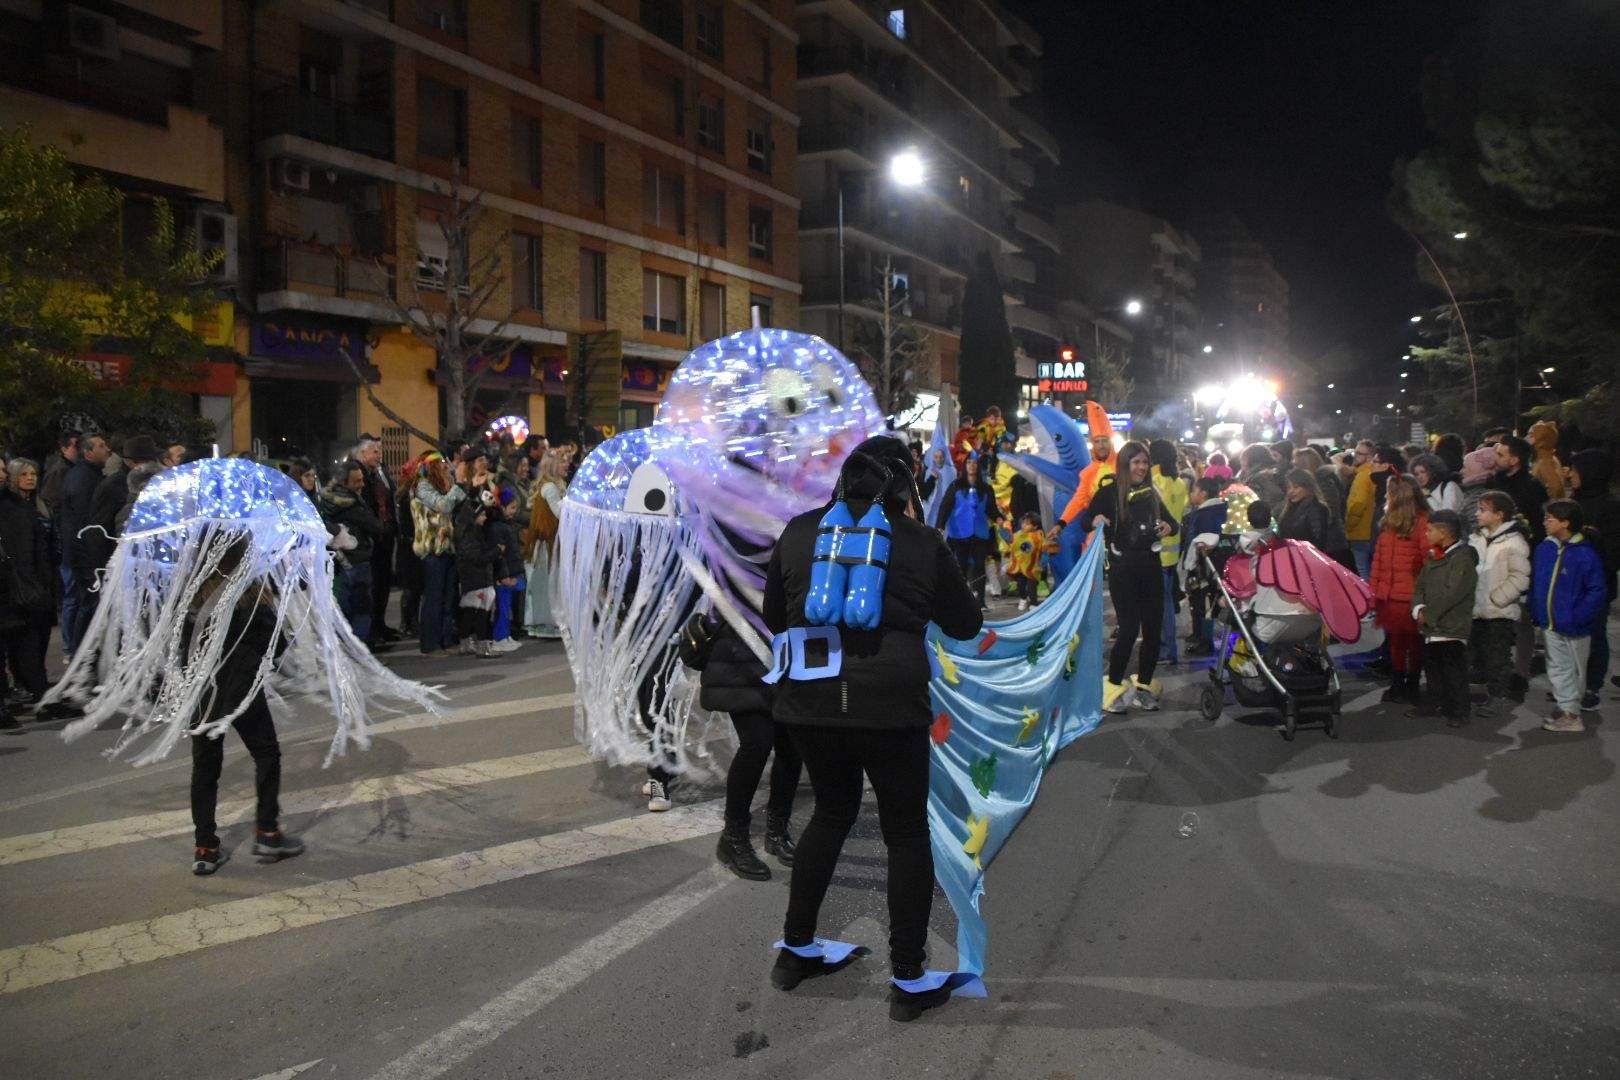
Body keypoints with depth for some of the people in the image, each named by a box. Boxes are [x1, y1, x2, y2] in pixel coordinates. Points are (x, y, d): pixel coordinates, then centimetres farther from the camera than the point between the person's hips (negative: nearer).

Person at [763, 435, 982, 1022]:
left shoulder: (799, 532, 7)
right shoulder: (922, 542, 0)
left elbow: (774, 618, 17)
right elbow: (966, 624, 10)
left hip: (809, 698, 4)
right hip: (891, 704, -3)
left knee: (832, 810, 25)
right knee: (907, 832, 12)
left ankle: (795, 950, 32)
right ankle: (908, 981, 17)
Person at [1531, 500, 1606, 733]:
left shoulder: (1585, 554, -16)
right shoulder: (1544, 549, 2)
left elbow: (1598, 591, -15)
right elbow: (1535, 584, 10)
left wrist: (1577, 617, -22)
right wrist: (1535, 612, 3)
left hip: (1574, 627, -5)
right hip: (1550, 625, 5)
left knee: (1575, 670, 10)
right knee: (1557, 670, 10)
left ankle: (1570, 713, 21)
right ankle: (1567, 710, 20)